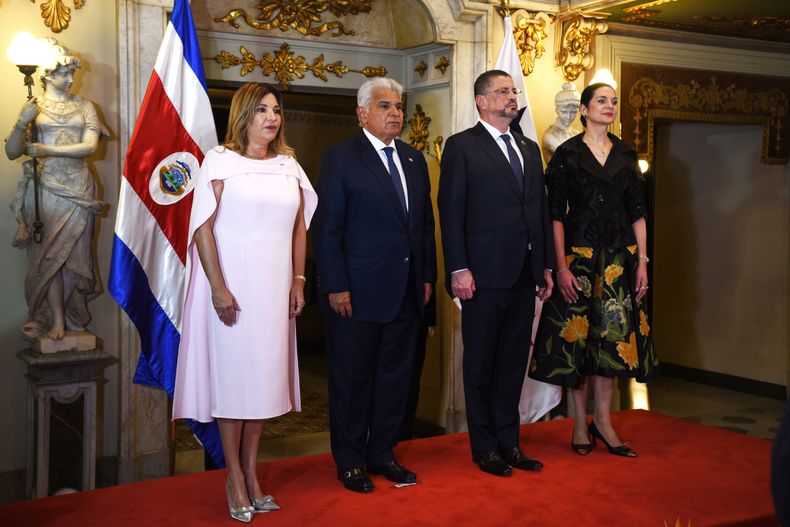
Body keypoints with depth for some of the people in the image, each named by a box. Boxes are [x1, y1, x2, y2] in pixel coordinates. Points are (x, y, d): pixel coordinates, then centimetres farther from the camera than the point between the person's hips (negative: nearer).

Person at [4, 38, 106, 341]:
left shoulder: (84, 106, 8)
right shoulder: (34, 108, 6)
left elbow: (90, 146, -6)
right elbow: (12, 152, 0)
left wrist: (45, 150, -13)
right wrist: (22, 123, -18)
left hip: (78, 185, 1)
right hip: (47, 187, -1)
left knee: (72, 251, 2)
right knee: (50, 252, -5)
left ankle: (70, 317, 10)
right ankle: (57, 320, -4)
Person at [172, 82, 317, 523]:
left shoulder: (288, 165, 12)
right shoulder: (220, 160, -3)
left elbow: (300, 227, 14)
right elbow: (203, 226, -8)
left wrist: (298, 281, 7)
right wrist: (218, 287, -15)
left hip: (274, 287, 5)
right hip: (230, 284, -4)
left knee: (264, 375, 8)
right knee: (232, 374, 1)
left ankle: (252, 472, 19)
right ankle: (235, 478, 12)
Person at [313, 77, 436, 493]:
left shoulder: (414, 160, 13)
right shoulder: (341, 159, -5)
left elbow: (426, 223, 16)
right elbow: (327, 228, -10)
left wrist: (428, 276, 9)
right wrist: (335, 286, -15)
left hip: (406, 292, 6)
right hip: (357, 292, -6)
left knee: (396, 376, 13)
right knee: (352, 379, 6)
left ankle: (382, 454, 27)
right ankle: (350, 462, 19)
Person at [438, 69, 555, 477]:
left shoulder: (529, 149, 17)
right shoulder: (462, 146, -2)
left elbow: (541, 209, 17)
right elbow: (450, 210, -8)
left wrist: (546, 265, 12)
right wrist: (458, 268, -15)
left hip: (524, 275, 6)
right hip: (485, 274, -6)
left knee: (514, 361, 12)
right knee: (481, 364, 5)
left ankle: (509, 442, 23)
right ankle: (485, 448, 16)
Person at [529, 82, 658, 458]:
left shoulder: (626, 155, 10)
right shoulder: (567, 154, -1)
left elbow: (637, 213, 10)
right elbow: (556, 215, -6)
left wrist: (642, 261, 2)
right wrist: (561, 267, -13)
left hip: (619, 257, 4)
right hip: (579, 255, -3)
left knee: (612, 337, 4)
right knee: (576, 337, 2)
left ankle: (602, 420, 15)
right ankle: (580, 424, 13)